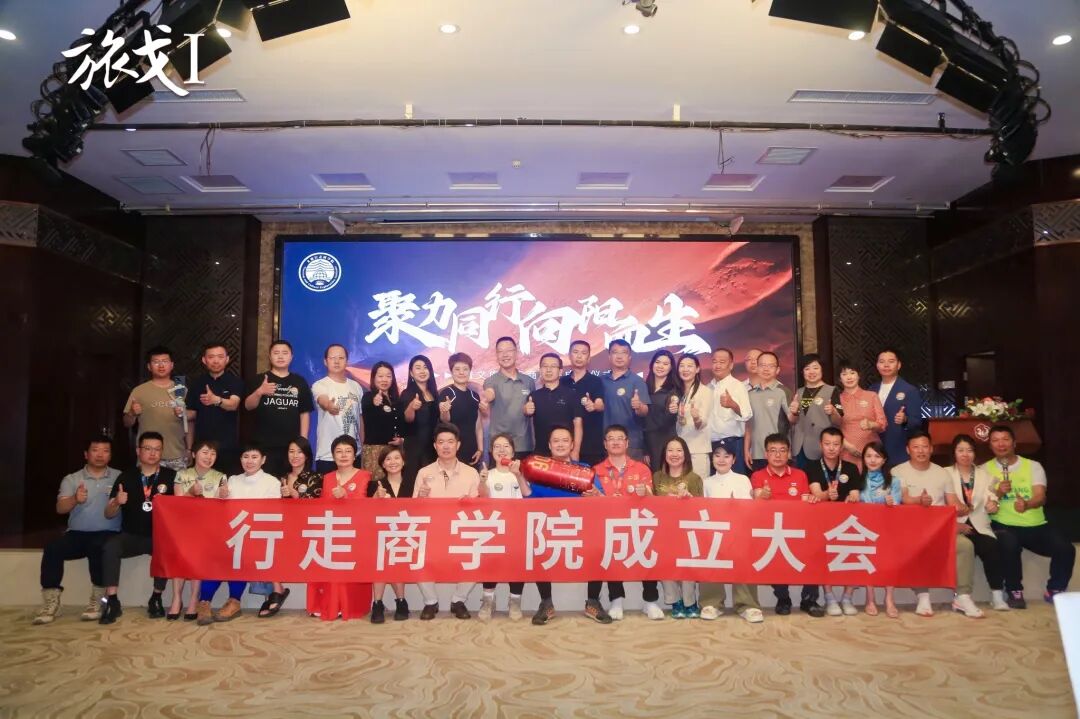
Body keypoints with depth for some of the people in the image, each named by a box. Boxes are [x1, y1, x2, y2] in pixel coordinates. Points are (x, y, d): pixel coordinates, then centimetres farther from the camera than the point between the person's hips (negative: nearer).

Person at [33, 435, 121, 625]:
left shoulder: (119, 477, 9)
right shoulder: (71, 479, 11)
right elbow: (60, 508, -4)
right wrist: (75, 499, -26)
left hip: (107, 534, -2)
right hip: (77, 534, 2)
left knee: (99, 547, -35)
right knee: (52, 548, -27)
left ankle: (97, 601, -22)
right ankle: (51, 602, -18)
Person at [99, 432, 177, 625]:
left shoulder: (171, 476, 2)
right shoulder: (126, 476, 6)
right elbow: (108, 514, 6)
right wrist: (117, 502, -16)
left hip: (159, 536, -2)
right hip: (131, 536, 2)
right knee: (110, 547, -29)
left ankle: (156, 599, -13)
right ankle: (112, 602, -21)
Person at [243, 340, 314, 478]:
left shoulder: (300, 382, 8)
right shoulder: (259, 380, 5)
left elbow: (305, 413, 8)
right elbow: (248, 406, -6)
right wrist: (259, 392, -26)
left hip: (292, 445, 1)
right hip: (265, 445, -1)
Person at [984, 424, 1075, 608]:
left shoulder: (1033, 466, 9)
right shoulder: (985, 469, 5)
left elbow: (1041, 497, -7)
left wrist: (1027, 504, -31)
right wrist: (997, 493, -23)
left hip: (1036, 525, 3)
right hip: (1005, 526, -3)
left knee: (1066, 549, -20)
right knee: (1009, 544, -35)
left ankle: (1054, 591, 6)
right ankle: (1015, 592, -13)